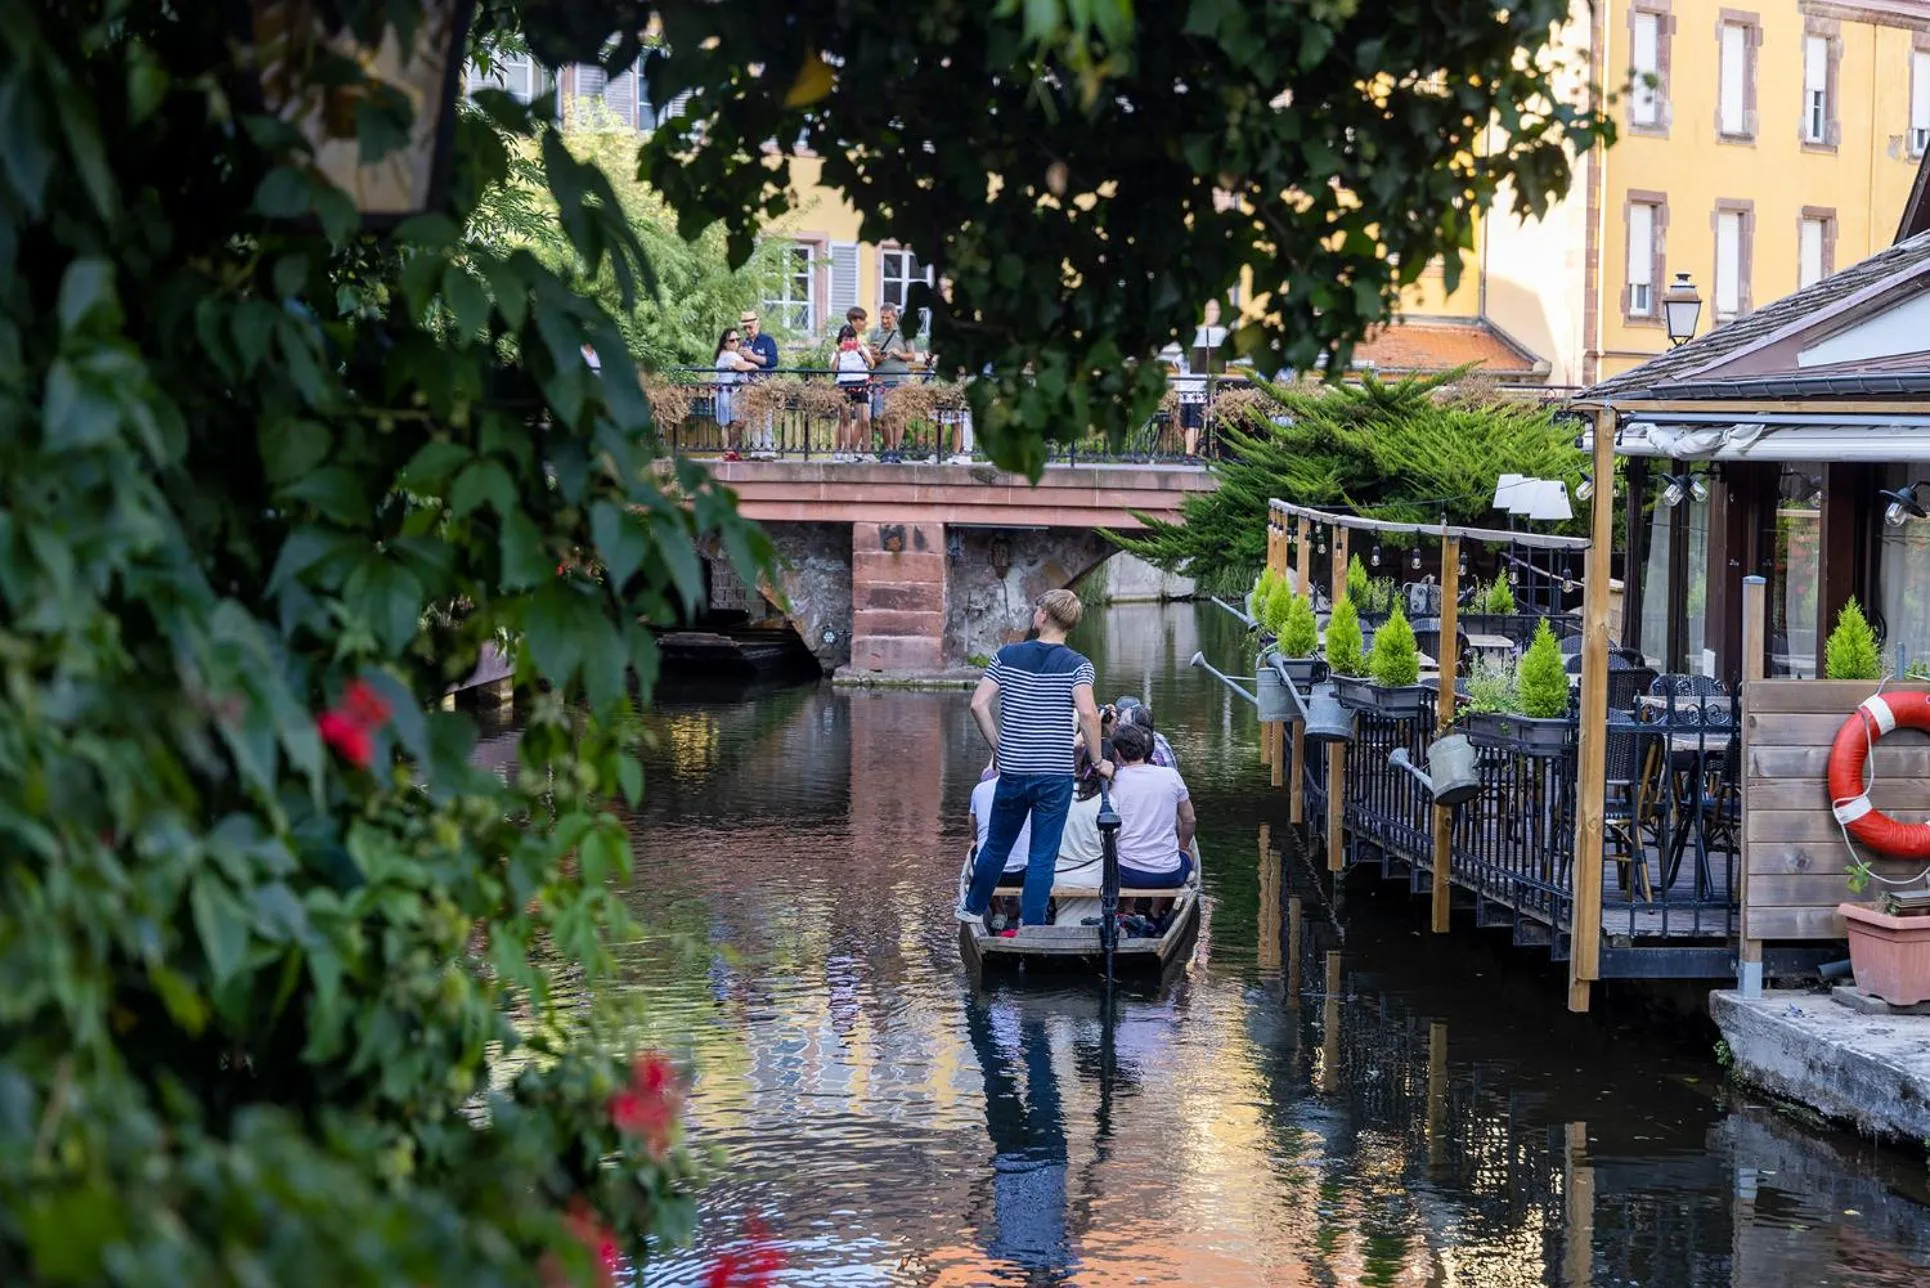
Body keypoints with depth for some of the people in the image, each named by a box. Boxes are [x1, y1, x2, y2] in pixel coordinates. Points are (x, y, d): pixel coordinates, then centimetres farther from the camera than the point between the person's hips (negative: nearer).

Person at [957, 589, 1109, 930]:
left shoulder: (1007, 656, 1)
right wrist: (1099, 761, -10)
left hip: (1012, 770, 2)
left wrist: (997, 747, 6)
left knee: (996, 845, 20)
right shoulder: (1077, 665, -7)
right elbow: (1087, 713, -21)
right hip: (1055, 774, -2)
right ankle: (1031, 928, 5)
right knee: (1043, 857, 4)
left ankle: (973, 908, 37)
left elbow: (978, 704, -5)